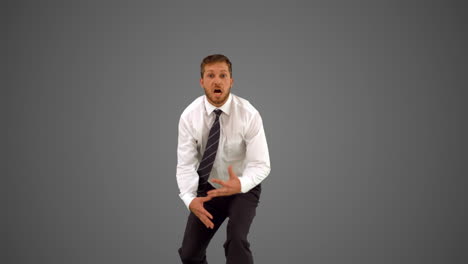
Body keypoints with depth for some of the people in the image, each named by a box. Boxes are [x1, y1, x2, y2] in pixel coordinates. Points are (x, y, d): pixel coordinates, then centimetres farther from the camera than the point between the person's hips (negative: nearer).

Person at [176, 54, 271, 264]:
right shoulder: (189, 116, -15)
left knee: (236, 239, -28)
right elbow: (186, 165, -16)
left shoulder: (249, 115, -22)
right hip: (209, 188, 3)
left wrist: (239, 185, -43)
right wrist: (190, 199, -35)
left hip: (243, 189, -2)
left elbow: (260, 165, -22)